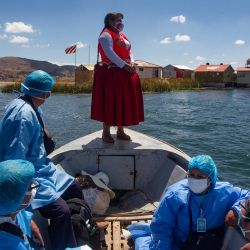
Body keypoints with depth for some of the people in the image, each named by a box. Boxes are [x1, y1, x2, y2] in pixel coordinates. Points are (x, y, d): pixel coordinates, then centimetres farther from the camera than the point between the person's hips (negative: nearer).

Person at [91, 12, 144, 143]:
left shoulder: (122, 36, 21)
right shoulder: (106, 35, -6)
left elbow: (128, 52, 18)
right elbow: (109, 53, -20)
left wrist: (131, 64, -2)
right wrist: (124, 65, -23)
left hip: (125, 73, 9)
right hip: (110, 74, -9)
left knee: (124, 102, 9)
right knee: (109, 103, -6)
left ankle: (120, 131, 18)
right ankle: (106, 132, 3)